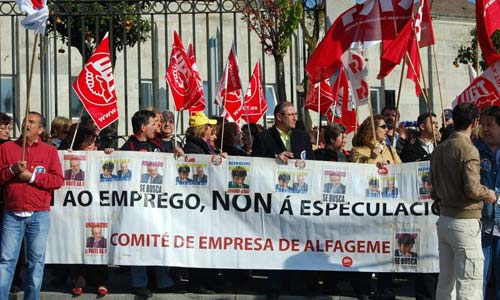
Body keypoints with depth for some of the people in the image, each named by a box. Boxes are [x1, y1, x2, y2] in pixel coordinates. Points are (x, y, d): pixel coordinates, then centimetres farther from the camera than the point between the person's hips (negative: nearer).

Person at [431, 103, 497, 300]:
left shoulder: (439, 149, 10)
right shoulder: (468, 150, -15)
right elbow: (472, 189, -20)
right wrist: (488, 194, -2)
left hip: (444, 220, 8)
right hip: (465, 222, -8)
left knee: (445, 281, 15)